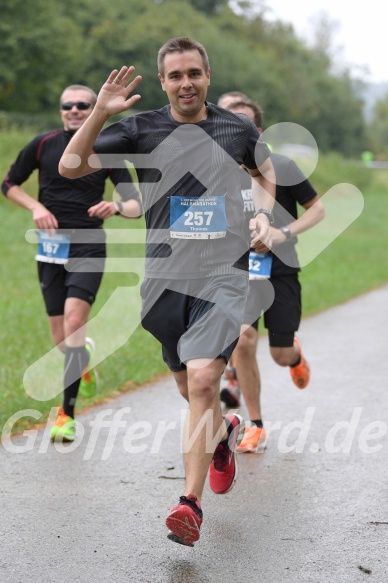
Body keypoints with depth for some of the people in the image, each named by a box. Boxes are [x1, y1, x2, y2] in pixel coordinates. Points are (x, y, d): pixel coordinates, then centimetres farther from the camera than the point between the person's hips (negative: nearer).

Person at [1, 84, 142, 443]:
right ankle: (85, 358, 43)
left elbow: (136, 204, 0)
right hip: (51, 246, 2)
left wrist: (117, 207, -23)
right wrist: (36, 207, -6)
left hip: (88, 245, -2)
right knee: (61, 339, 5)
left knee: (74, 322, -20)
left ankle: (67, 413, -15)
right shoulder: (43, 145, 2)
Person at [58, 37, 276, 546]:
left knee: (202, 379, -20)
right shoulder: (141, 129, -1)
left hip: (224, 274, -2)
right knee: (190, 388, 15)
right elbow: (70, 166, -10)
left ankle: (191, 503, -15)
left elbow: (264, 170, 27)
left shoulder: (237, 129, 5)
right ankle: (224, 431, 50)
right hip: (166, 275, 2)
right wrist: (101, 112, -22)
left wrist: (263, 214, 9)